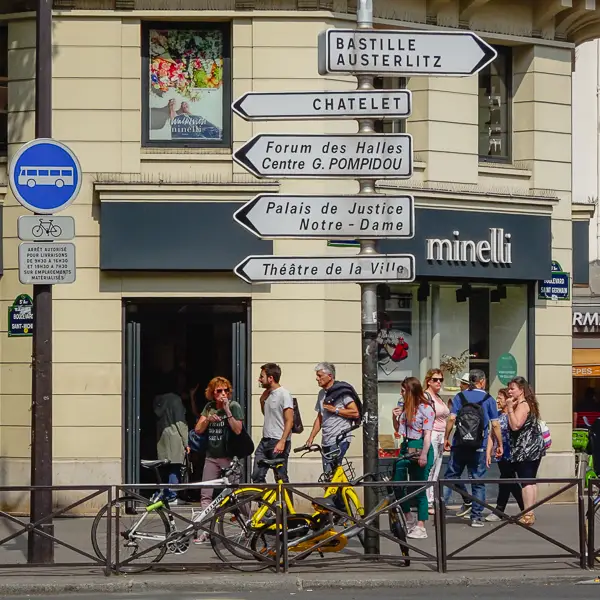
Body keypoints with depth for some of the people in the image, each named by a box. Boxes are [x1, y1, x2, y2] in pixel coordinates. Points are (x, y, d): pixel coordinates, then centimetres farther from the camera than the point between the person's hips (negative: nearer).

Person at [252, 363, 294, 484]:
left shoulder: (284, 394, -12)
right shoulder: (267, 394, 13)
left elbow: (289, 421, -16)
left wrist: (282, 442, -25)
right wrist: (262, 400, 11)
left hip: (278, 442, -8)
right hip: (265, 441, 8)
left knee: (281, 478, -3)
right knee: (257, 476, 6)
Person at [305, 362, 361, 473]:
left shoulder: (341, 391, -7)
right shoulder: (322, 394, 17)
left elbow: (355, 413, -13)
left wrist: (335, 410, -14)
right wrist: (311, 437, 13)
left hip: (340, 440, -8)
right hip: (326, 442, 8)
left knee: (330, 471, -16)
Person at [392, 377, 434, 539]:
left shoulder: (426, 408, -10)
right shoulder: (404, 406, 12)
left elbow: (427, 434, -14)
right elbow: (398, 429, 22)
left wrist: (423, 455, -21)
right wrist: (394, 417, 3)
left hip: (420, 449, -7)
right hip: (406, 448, 7)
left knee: (419, 489, -2)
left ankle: (420, 527, 4)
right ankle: (409, 520, 19)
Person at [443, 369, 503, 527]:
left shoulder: (460, 397, 4)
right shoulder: (488, 399, 1)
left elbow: (451, 419, -4)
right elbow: (495, 425, -1)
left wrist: (446, 438, 5)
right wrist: (500, 444, 7)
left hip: (459, 445, 1)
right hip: (478, 448, -1)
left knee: (450, 477, 10)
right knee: (478, 482, 4)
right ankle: (476, 517, 5)